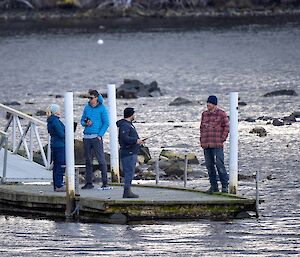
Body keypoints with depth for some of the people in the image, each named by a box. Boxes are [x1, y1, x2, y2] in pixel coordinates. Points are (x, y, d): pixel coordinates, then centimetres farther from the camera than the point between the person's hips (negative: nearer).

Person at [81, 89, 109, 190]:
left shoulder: (102, 108, -2)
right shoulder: (87, 108, 12)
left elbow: (106, 123, -4)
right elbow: (82, 120, 19)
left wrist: (100, 135, -12)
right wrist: (85, 123, -5)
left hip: (96, 137, -5)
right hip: (86, 137, 5)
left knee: (101, 160, -8)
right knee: (88, 160, 8)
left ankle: (105, 183, -8)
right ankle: (89, 182, 13)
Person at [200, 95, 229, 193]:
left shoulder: (221, 114, -1)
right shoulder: (204, 114, 15)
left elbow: (226, 127, -2)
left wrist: (222, 139, -8)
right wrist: (201, 141, 12)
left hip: (217, 145, -6)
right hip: (206, 145, 6)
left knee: (219, 164, -11)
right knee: (209, 165, 6)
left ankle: (225, 186, -5)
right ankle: (213, 186, 12)